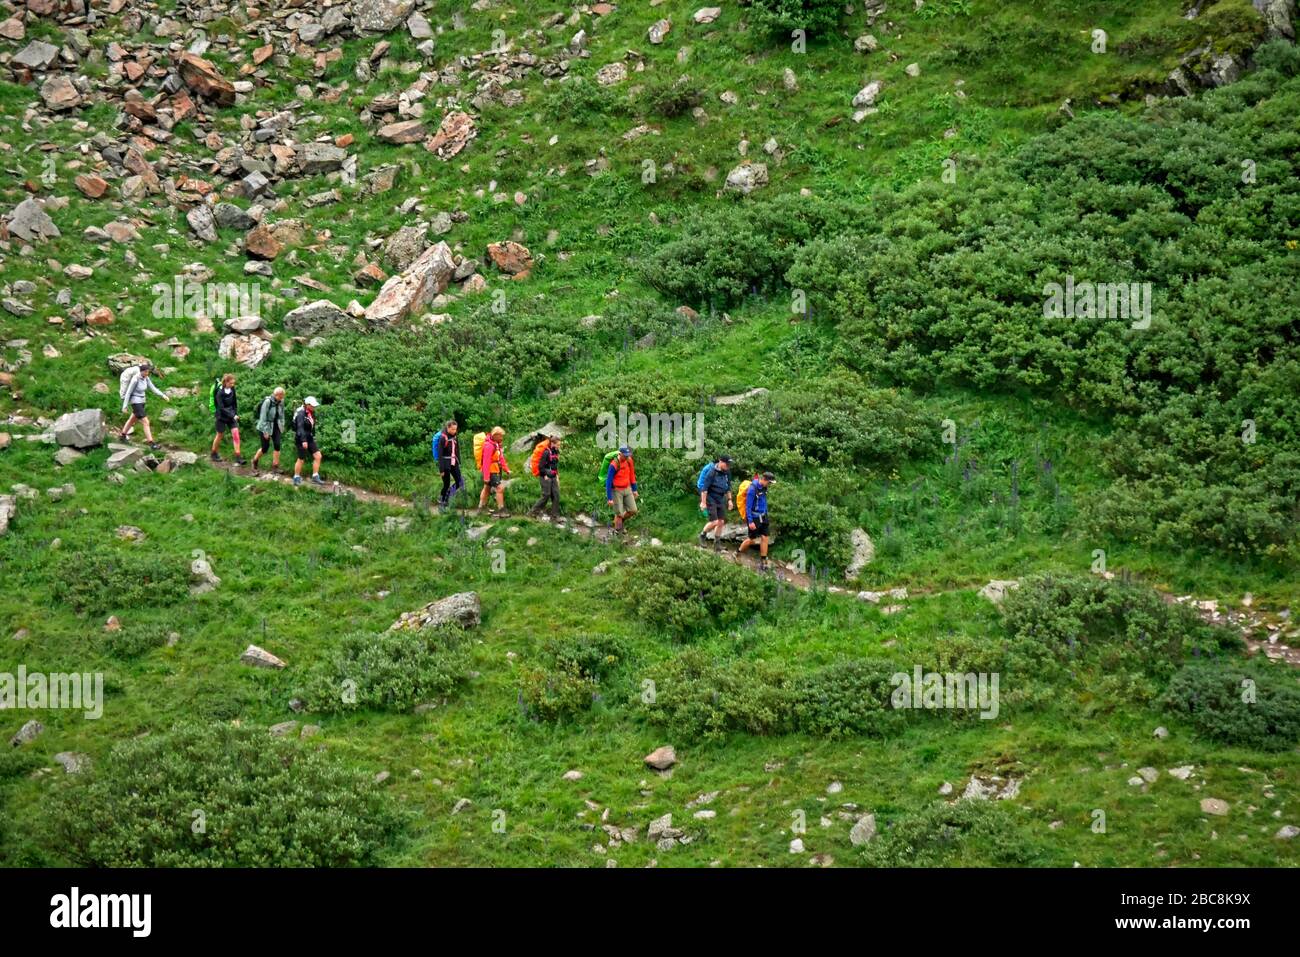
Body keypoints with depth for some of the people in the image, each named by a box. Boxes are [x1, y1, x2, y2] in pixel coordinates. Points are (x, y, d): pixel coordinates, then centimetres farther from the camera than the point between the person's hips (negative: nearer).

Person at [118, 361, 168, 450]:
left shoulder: (146, 378, -1)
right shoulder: (135, 379, -24)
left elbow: (153, 388, 1)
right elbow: (128, 393, -18)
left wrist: (163, 395, -11)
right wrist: (125, 406, -14)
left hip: (141, 401, 9)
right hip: (135, 402, -9)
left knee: (133, 419, 26)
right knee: (146, 422, -11)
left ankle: (123, 435, 46)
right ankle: (151, 443, -11)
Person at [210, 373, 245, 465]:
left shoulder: (232, 389, -2)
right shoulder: (220, 393, -19)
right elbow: (221, 407, -20)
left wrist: (236, 414, 2)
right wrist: (232, 416, -22)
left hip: (232, 415, 5)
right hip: (222, 416, -5)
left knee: (236, 434, -7)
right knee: (219, 435, 8)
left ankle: (238, 457, -9)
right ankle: (214, 454, 30)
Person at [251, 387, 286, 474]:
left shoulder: (281, 402, -3)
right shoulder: (267, 402, -22)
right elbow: (263, 417, -20)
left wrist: (282, 426, 9)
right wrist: (265, 431, -19)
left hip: (276, 427, 5)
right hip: (266, 427, -5)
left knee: (277, 445, -6)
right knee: (265, 448, 0)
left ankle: (275, 466, 3)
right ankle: (255, 461, 26)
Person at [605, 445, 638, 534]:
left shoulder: (629, 461, -7)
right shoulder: (614, 465, -25)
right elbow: (608, 482, -20)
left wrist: (634, 490, 14)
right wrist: (609, 498, -20)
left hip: (627, 489, 5)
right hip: (617, 491, -5)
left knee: (633, 510, 3)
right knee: (619, 513, 0)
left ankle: (621, 521, 31)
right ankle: (618, 532, 17)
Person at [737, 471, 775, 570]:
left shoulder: (764, 488, 2)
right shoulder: (753, 488, -21)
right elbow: (748, 506, -19)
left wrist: (766, 516, 20)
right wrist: (750, 522, -20)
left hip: (762, 517, 7)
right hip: (754, 517, -7)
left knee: (764, 538, 2)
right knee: (752, 540, 2)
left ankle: (763, 562, 8)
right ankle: (738, 553, 25)